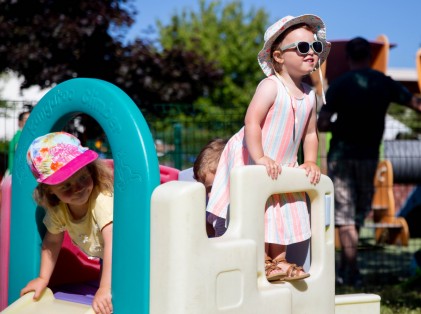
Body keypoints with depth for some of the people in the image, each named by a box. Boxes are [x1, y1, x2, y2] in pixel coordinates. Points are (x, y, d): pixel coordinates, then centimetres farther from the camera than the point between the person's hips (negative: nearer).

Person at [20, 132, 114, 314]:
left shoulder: (102, 200, -40)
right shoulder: (57, 209, -18)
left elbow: (112, 242, -48)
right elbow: (52, 241, -2)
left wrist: (106, 289, -54)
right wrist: (43, 278, -8)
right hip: (105, 258, 6)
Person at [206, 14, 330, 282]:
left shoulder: (309, 95, 3)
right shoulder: (270, 87, -19)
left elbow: (310, 133, 8)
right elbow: (251, 123, -27)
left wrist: (310, 162, -4)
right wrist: (260, 159, -32)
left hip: (282, 167, 7)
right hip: (250, 162, -7)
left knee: (283, 214, 10)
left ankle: (278, 261, 19)